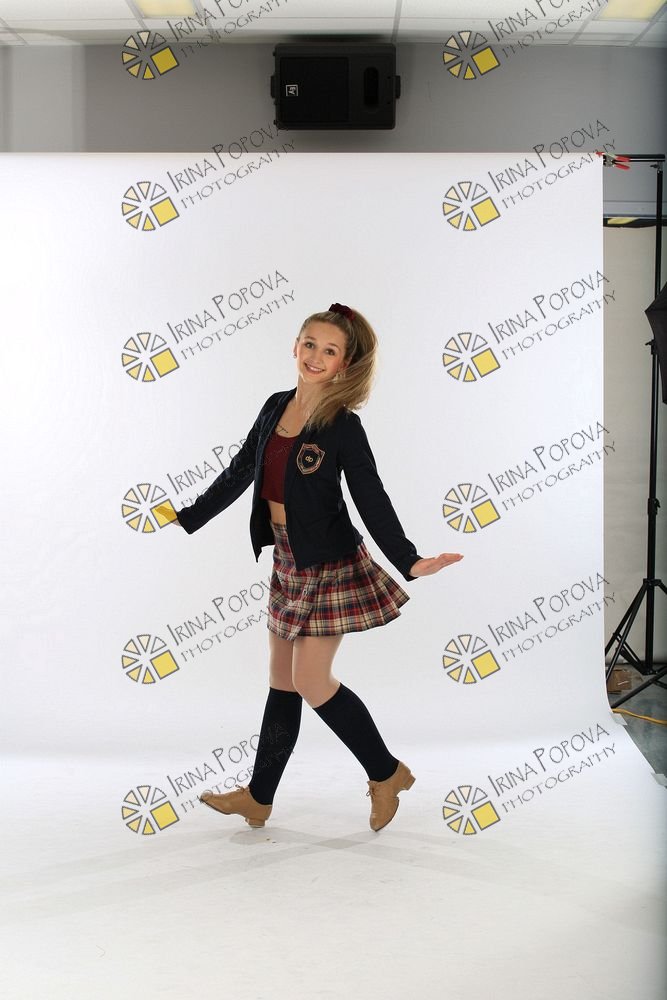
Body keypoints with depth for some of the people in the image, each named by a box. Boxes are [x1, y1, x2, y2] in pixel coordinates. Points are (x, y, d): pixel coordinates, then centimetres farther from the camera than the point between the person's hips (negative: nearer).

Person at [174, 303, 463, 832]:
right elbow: (240, 473, 15)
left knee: (310, 681, -5)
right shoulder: (276, 407, 5)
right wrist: (186, 520, 20)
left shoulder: (342, 425, -14)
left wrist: (410, 561, -27)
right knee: (282, 679, 13)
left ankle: (386, 773, 14)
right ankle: (258, 797, 22)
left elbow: (371, 499, -15)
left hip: (328, 564, -7)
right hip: (287, 559, 7)